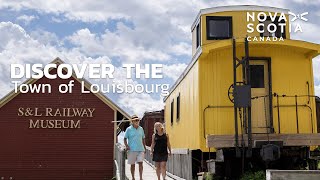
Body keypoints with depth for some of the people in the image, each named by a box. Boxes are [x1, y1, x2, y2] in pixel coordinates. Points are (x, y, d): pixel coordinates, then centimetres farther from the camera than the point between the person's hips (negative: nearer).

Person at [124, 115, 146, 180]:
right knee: (132, 164, 6)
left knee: (140, 163, -7)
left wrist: (144, 147, 13)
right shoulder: (129, 129, -2)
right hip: (132, 150, -2)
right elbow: (125, 138, -1)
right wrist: (126, 146, -16)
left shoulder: (141, 129, 9)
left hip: (140, 149, 2)